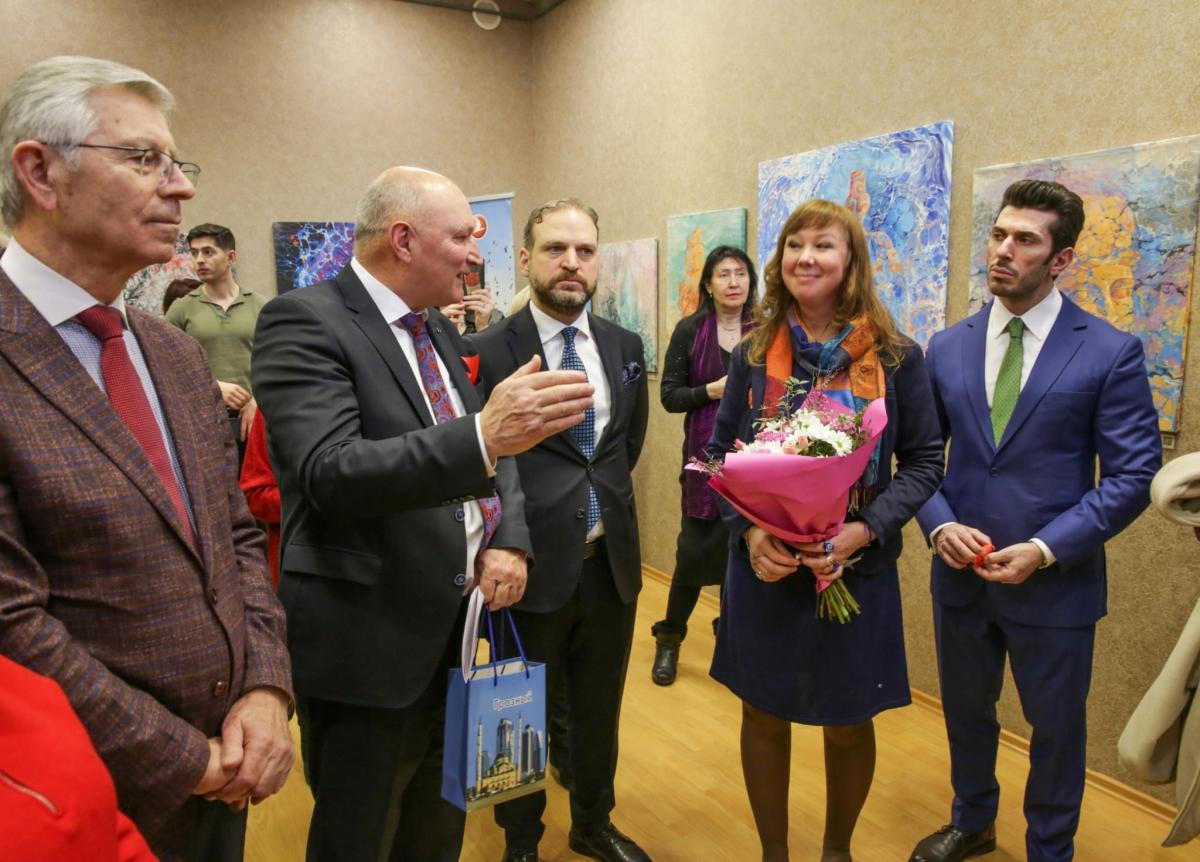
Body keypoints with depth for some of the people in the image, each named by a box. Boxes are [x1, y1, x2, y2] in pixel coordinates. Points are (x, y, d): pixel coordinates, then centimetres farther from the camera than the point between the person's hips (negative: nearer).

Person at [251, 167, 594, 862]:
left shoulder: (439, 331, 11)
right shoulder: (306, 322, -15)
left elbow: (493, 451, 13)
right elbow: (329, 473, -28)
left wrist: (507, 541, -6)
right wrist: (482, 437, -40)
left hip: (460, 628, 8)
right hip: (367, 641, -7)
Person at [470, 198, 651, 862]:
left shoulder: (625, 347, 4)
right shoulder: (487, 352, -12)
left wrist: (605, 498, 10)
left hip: (611, 563, 5)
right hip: (532, 565, -4)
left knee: (600, 711, 22)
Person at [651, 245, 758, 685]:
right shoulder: (690, 330, 0)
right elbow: (669, 395, 0)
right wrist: (712, 390, -15)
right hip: (705, 454, -1)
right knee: (695, 548, 0)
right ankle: (669, 639, 21)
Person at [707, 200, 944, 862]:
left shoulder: (896, 357, -4)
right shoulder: (753, 355, 1)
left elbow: (923, 461, -2)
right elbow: (719, 453, 3)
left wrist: (865, 531, -17)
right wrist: (748, 531, -14)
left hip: (857, 571, -1)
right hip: (763, 566, 1)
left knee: (848, 724, 14)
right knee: (763, 714, 13)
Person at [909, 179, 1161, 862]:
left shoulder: (1111, 353, -9)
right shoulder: (948, 347, 1)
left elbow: (1132, 476, -10)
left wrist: (1044, 550, -18)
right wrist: (940, 526, -13)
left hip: (1056, 583, -3)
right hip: (960, 572, 4)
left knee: (1056, 728, 15)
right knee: (966, 713, 22)